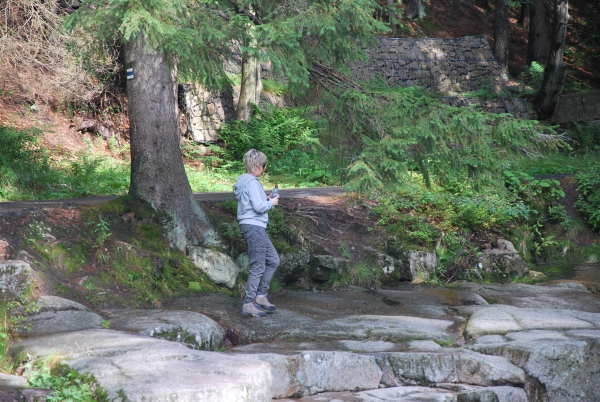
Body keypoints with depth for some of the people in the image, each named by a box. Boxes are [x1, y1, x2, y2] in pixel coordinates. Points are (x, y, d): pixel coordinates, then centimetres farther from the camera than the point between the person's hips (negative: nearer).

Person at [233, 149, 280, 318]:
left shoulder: (245, 181, 15)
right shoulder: (252, 182, -15)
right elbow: (259, 207, -22)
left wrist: (267, 201, 9)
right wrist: (271, 203, -5)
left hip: (257, 227, 11)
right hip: (254, 227, -11)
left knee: (273, 261, 17)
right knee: (258, 267, -5)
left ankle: (261, 295, 20)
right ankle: (248, 305, -1)